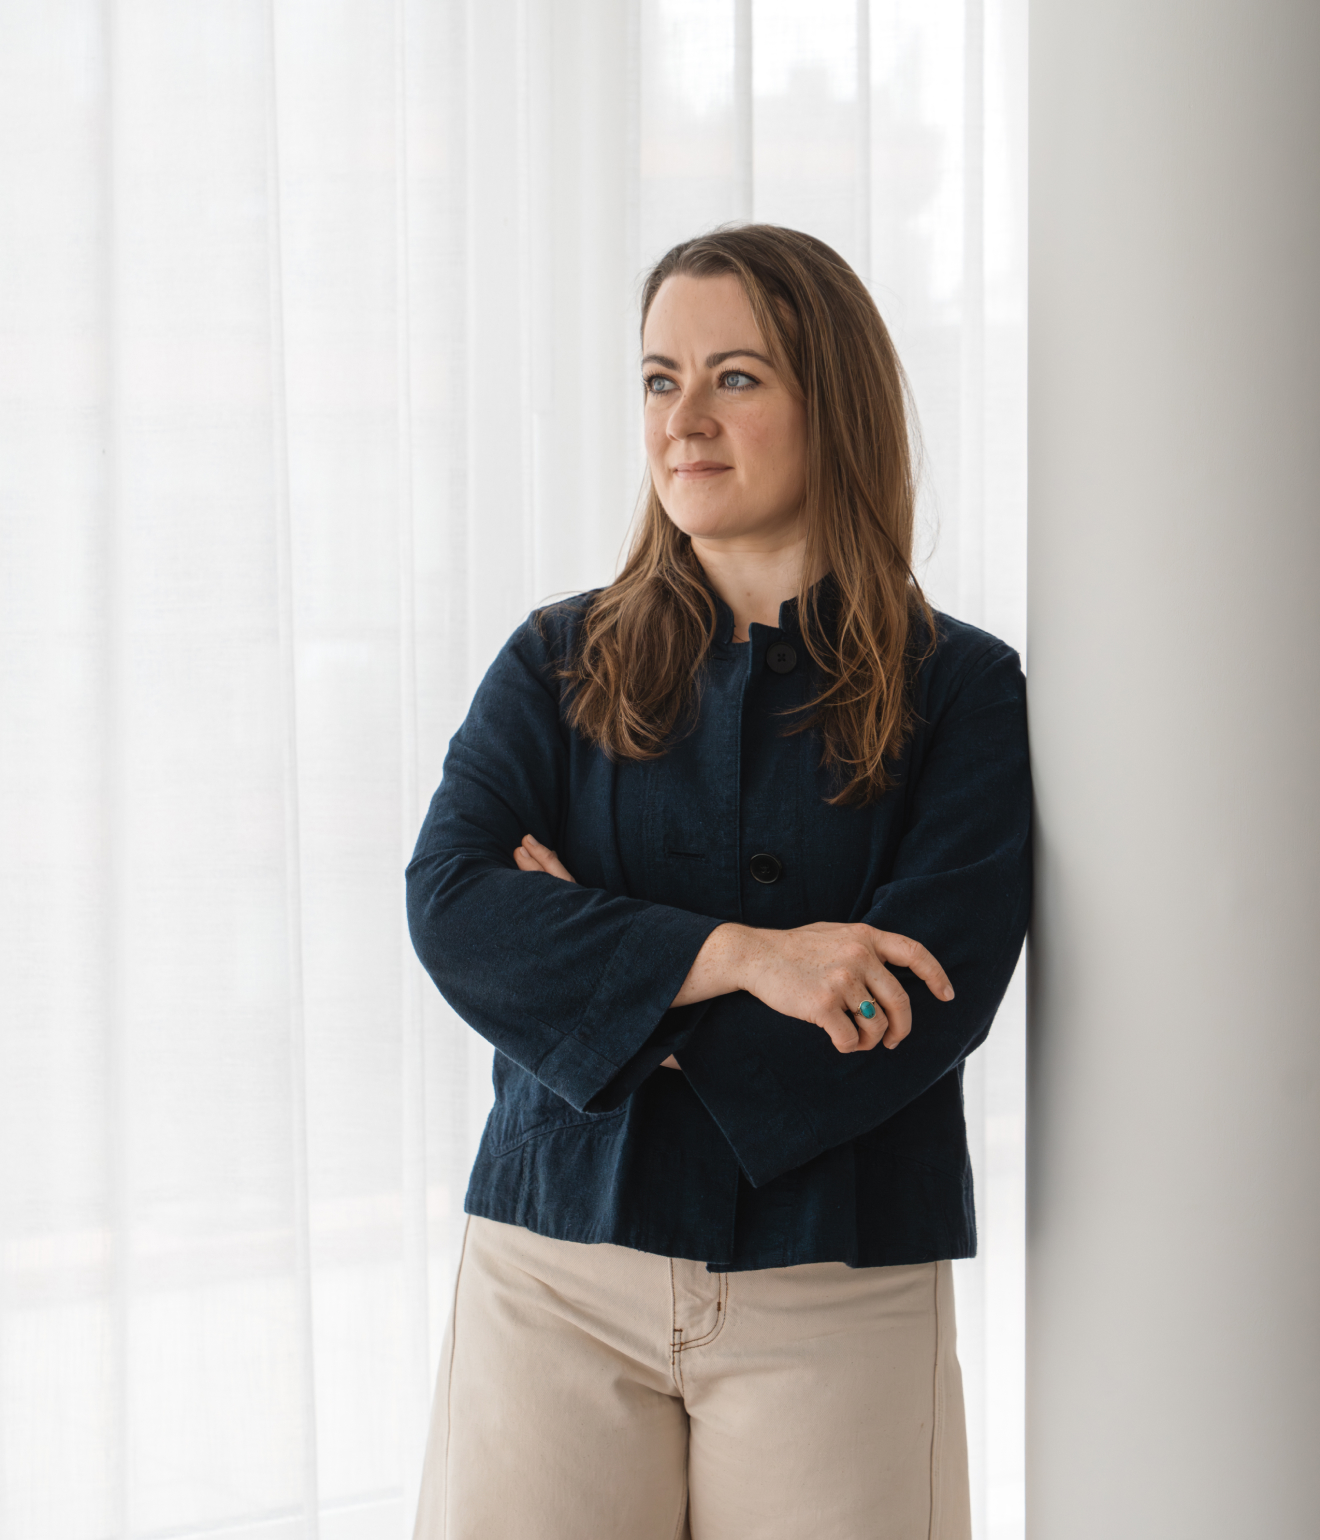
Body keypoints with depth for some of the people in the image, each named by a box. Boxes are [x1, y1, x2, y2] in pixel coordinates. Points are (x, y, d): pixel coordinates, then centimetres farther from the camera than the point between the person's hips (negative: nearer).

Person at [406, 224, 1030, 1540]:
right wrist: (734, 955, -20)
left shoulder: (960, 691, 1)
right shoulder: (560, 664, 7)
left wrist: (604, 980, -10)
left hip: (835, 1296, -1)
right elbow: (451, 907, -8)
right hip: (559, 1268, 1)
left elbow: (928, 1007, -10)